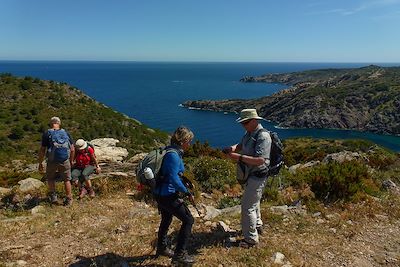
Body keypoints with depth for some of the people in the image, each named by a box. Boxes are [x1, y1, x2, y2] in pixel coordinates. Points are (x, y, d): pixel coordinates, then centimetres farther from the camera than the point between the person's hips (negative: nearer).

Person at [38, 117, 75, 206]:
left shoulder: (47, 134, -3)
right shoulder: (66, 133, 3)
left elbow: (42, 150, -4)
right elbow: (72, 150, 4)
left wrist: (40, 163, 5)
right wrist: (71, 161, 16)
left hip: (52, 161, -1)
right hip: (65, 161, 2)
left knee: (50, 178, 23)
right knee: (67, 180, 14)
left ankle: (53, 196, 23)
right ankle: (69, 199, 20)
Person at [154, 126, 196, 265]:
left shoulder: (170, 151, 9)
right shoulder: (173, 155, -21)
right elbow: (173, 178, -26)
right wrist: (187, 193, -18)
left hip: (160, 193, 10)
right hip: (168, 195, -10)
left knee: (166, 220, 27)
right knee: (188, 220, -2)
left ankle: (162, 248, 46)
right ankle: (179, 255, 5)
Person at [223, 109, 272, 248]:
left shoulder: (263, 136, -26)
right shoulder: (249, 133, 4)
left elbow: (260, 160, -32)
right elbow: (241, 145, 15)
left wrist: (239, 157, -33)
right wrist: (233, 148, -9)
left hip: (257, 176, -10)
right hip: (250, 174, 10)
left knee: (248, 206, -3)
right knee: (253, 202, 26)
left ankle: (251, 238, 12)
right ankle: (257, 225, 48)